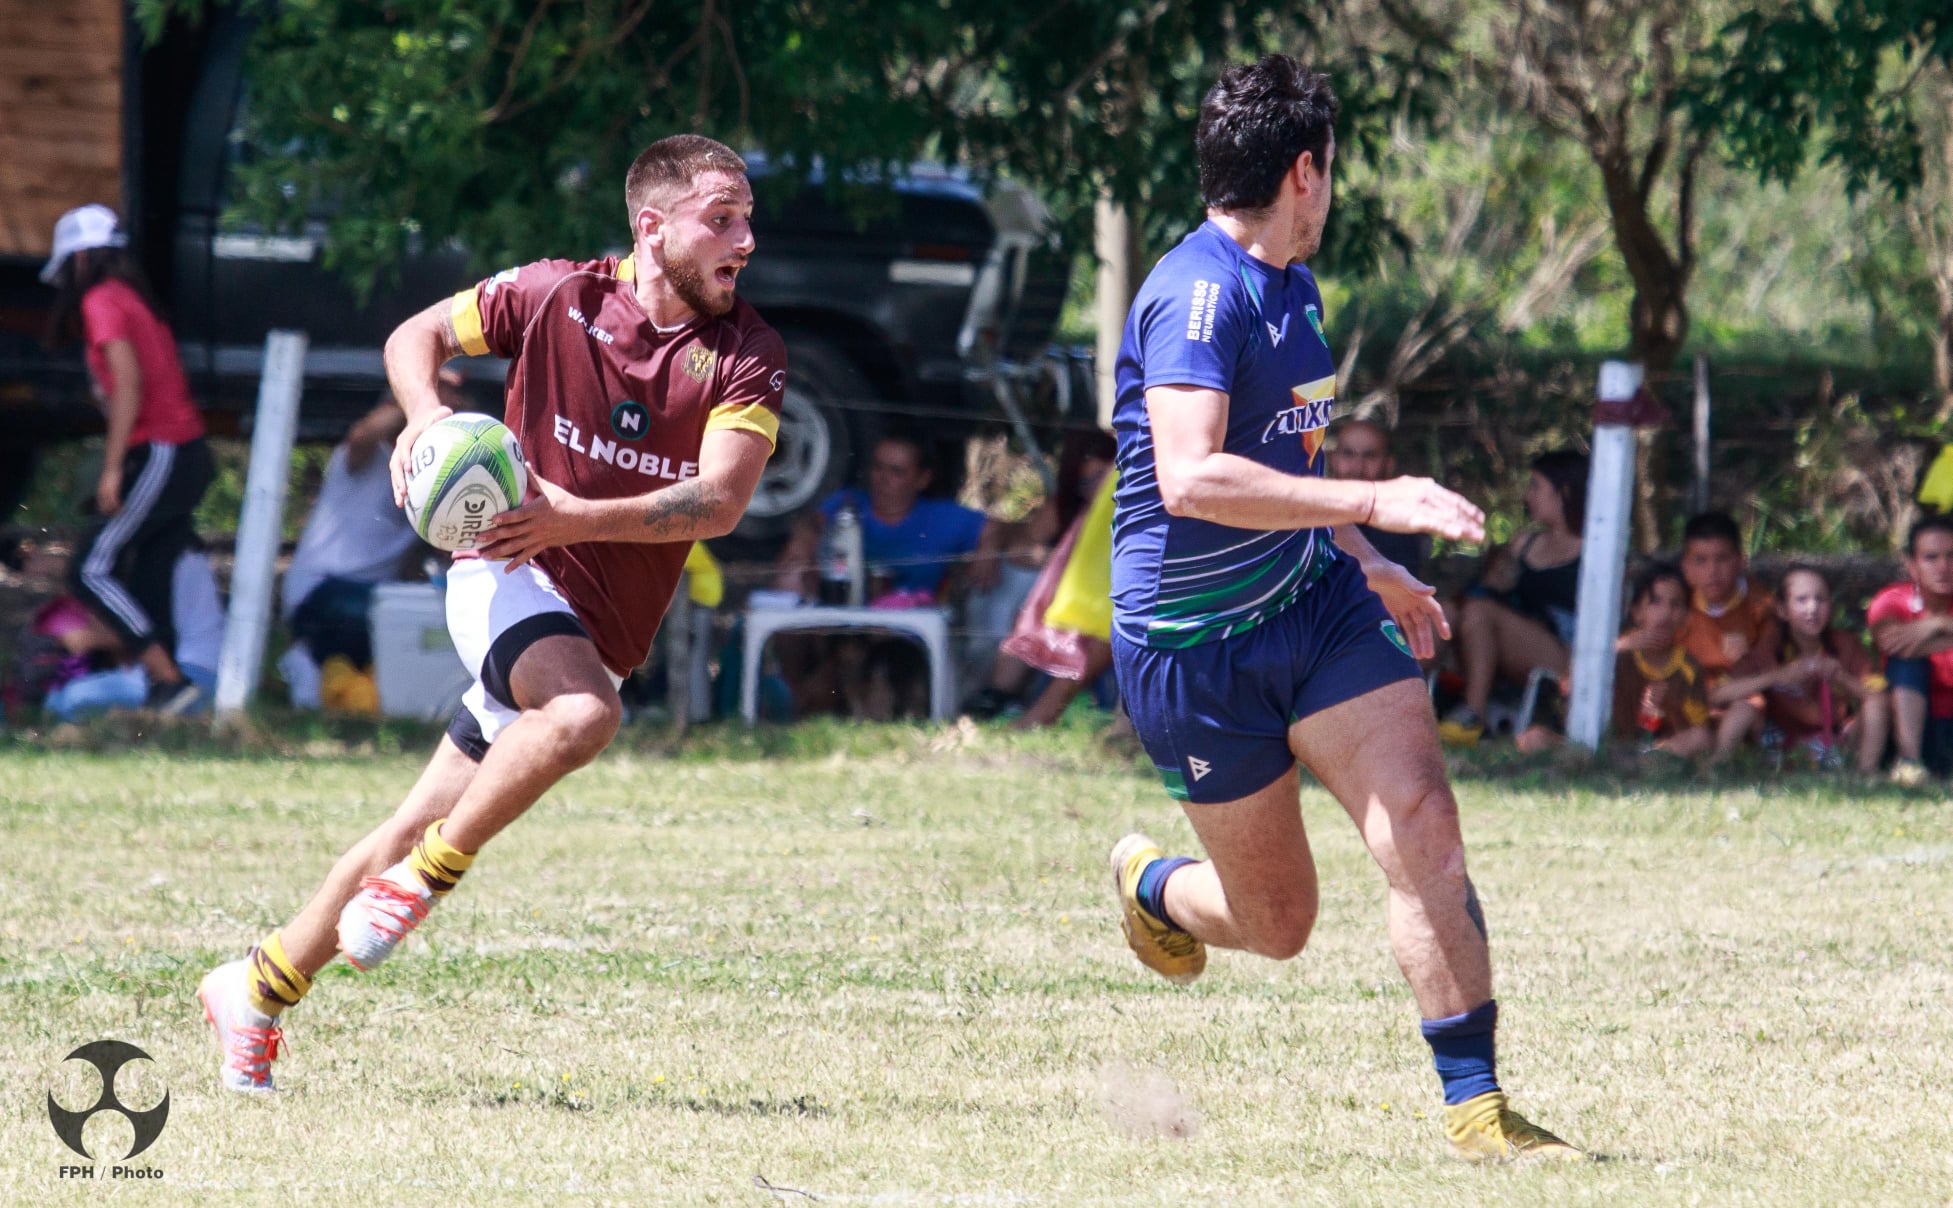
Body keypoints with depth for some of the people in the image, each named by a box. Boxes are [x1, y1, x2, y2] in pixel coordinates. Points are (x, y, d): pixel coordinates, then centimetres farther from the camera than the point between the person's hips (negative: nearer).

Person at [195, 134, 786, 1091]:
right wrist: (427, 419, -14)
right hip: (507, 577, -3)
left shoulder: (747, 355, -7)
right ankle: (422, 875, -20)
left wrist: (578, 519, -30)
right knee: (584, 712, -35)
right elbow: (416, 337, 8)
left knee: (420, 831, 7)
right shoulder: (558, 295, -8)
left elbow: (721, 500, -18)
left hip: (600, 633, 3)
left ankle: (257, 989, 22)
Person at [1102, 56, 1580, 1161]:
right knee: (1278, 923, 5)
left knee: (1425, 831, -15)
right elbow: (1191, 478, -34)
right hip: (1196, 645, -7)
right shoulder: (1198, 294, -21)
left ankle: (1476, 1108, -13)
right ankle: (1151, 886, 41)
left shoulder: (1292, 284, 11)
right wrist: (1371, 504, -35)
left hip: (1314, 602, 7)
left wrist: (1369, 566, 30)